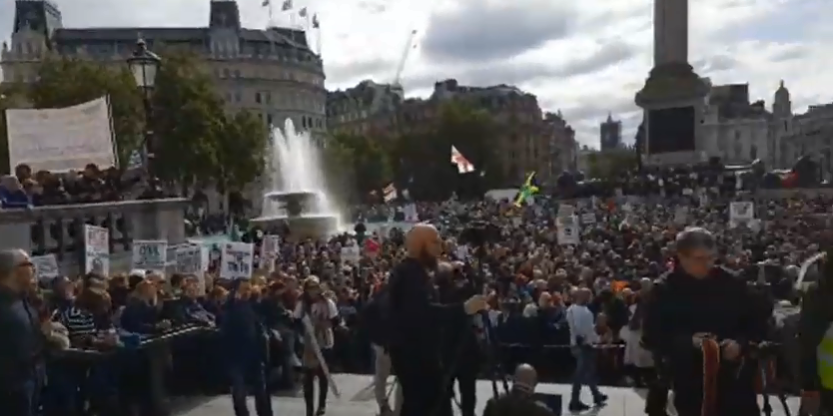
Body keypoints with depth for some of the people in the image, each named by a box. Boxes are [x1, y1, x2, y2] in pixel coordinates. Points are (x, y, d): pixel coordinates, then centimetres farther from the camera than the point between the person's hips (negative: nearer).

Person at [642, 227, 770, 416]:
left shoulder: (731, 283, -3)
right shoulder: (664, 291, -9)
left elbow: (757, 322, 7)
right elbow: (651, 336, -9)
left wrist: (741, 343, -12)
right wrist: (688, 342, -22)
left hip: (735, 380, 2)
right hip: (692, 385, -2)